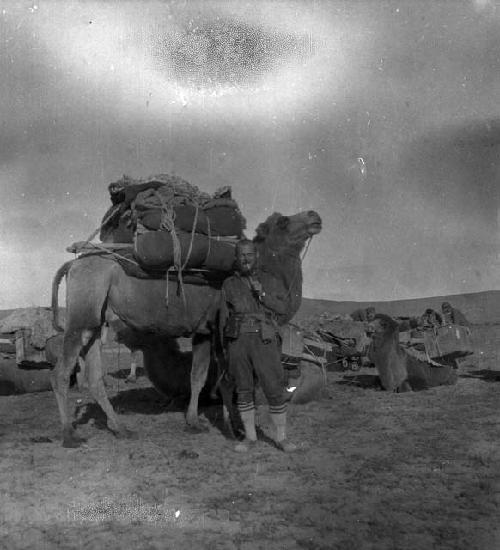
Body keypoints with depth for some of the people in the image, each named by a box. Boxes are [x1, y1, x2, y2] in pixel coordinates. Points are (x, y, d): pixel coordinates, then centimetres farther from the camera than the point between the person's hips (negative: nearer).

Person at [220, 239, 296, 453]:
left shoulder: (268, 280, 7)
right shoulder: (229, 285, 8)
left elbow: (282, 308, -4)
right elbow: (224, 318, 10)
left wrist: (262, 293, -19)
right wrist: (226, 351, 8)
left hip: (264, 342, -1)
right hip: (238, 342, 1)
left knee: (275, 391, -3)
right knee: (244, 391, 6)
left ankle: (281, 438, 10)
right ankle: (250, 436, 19)